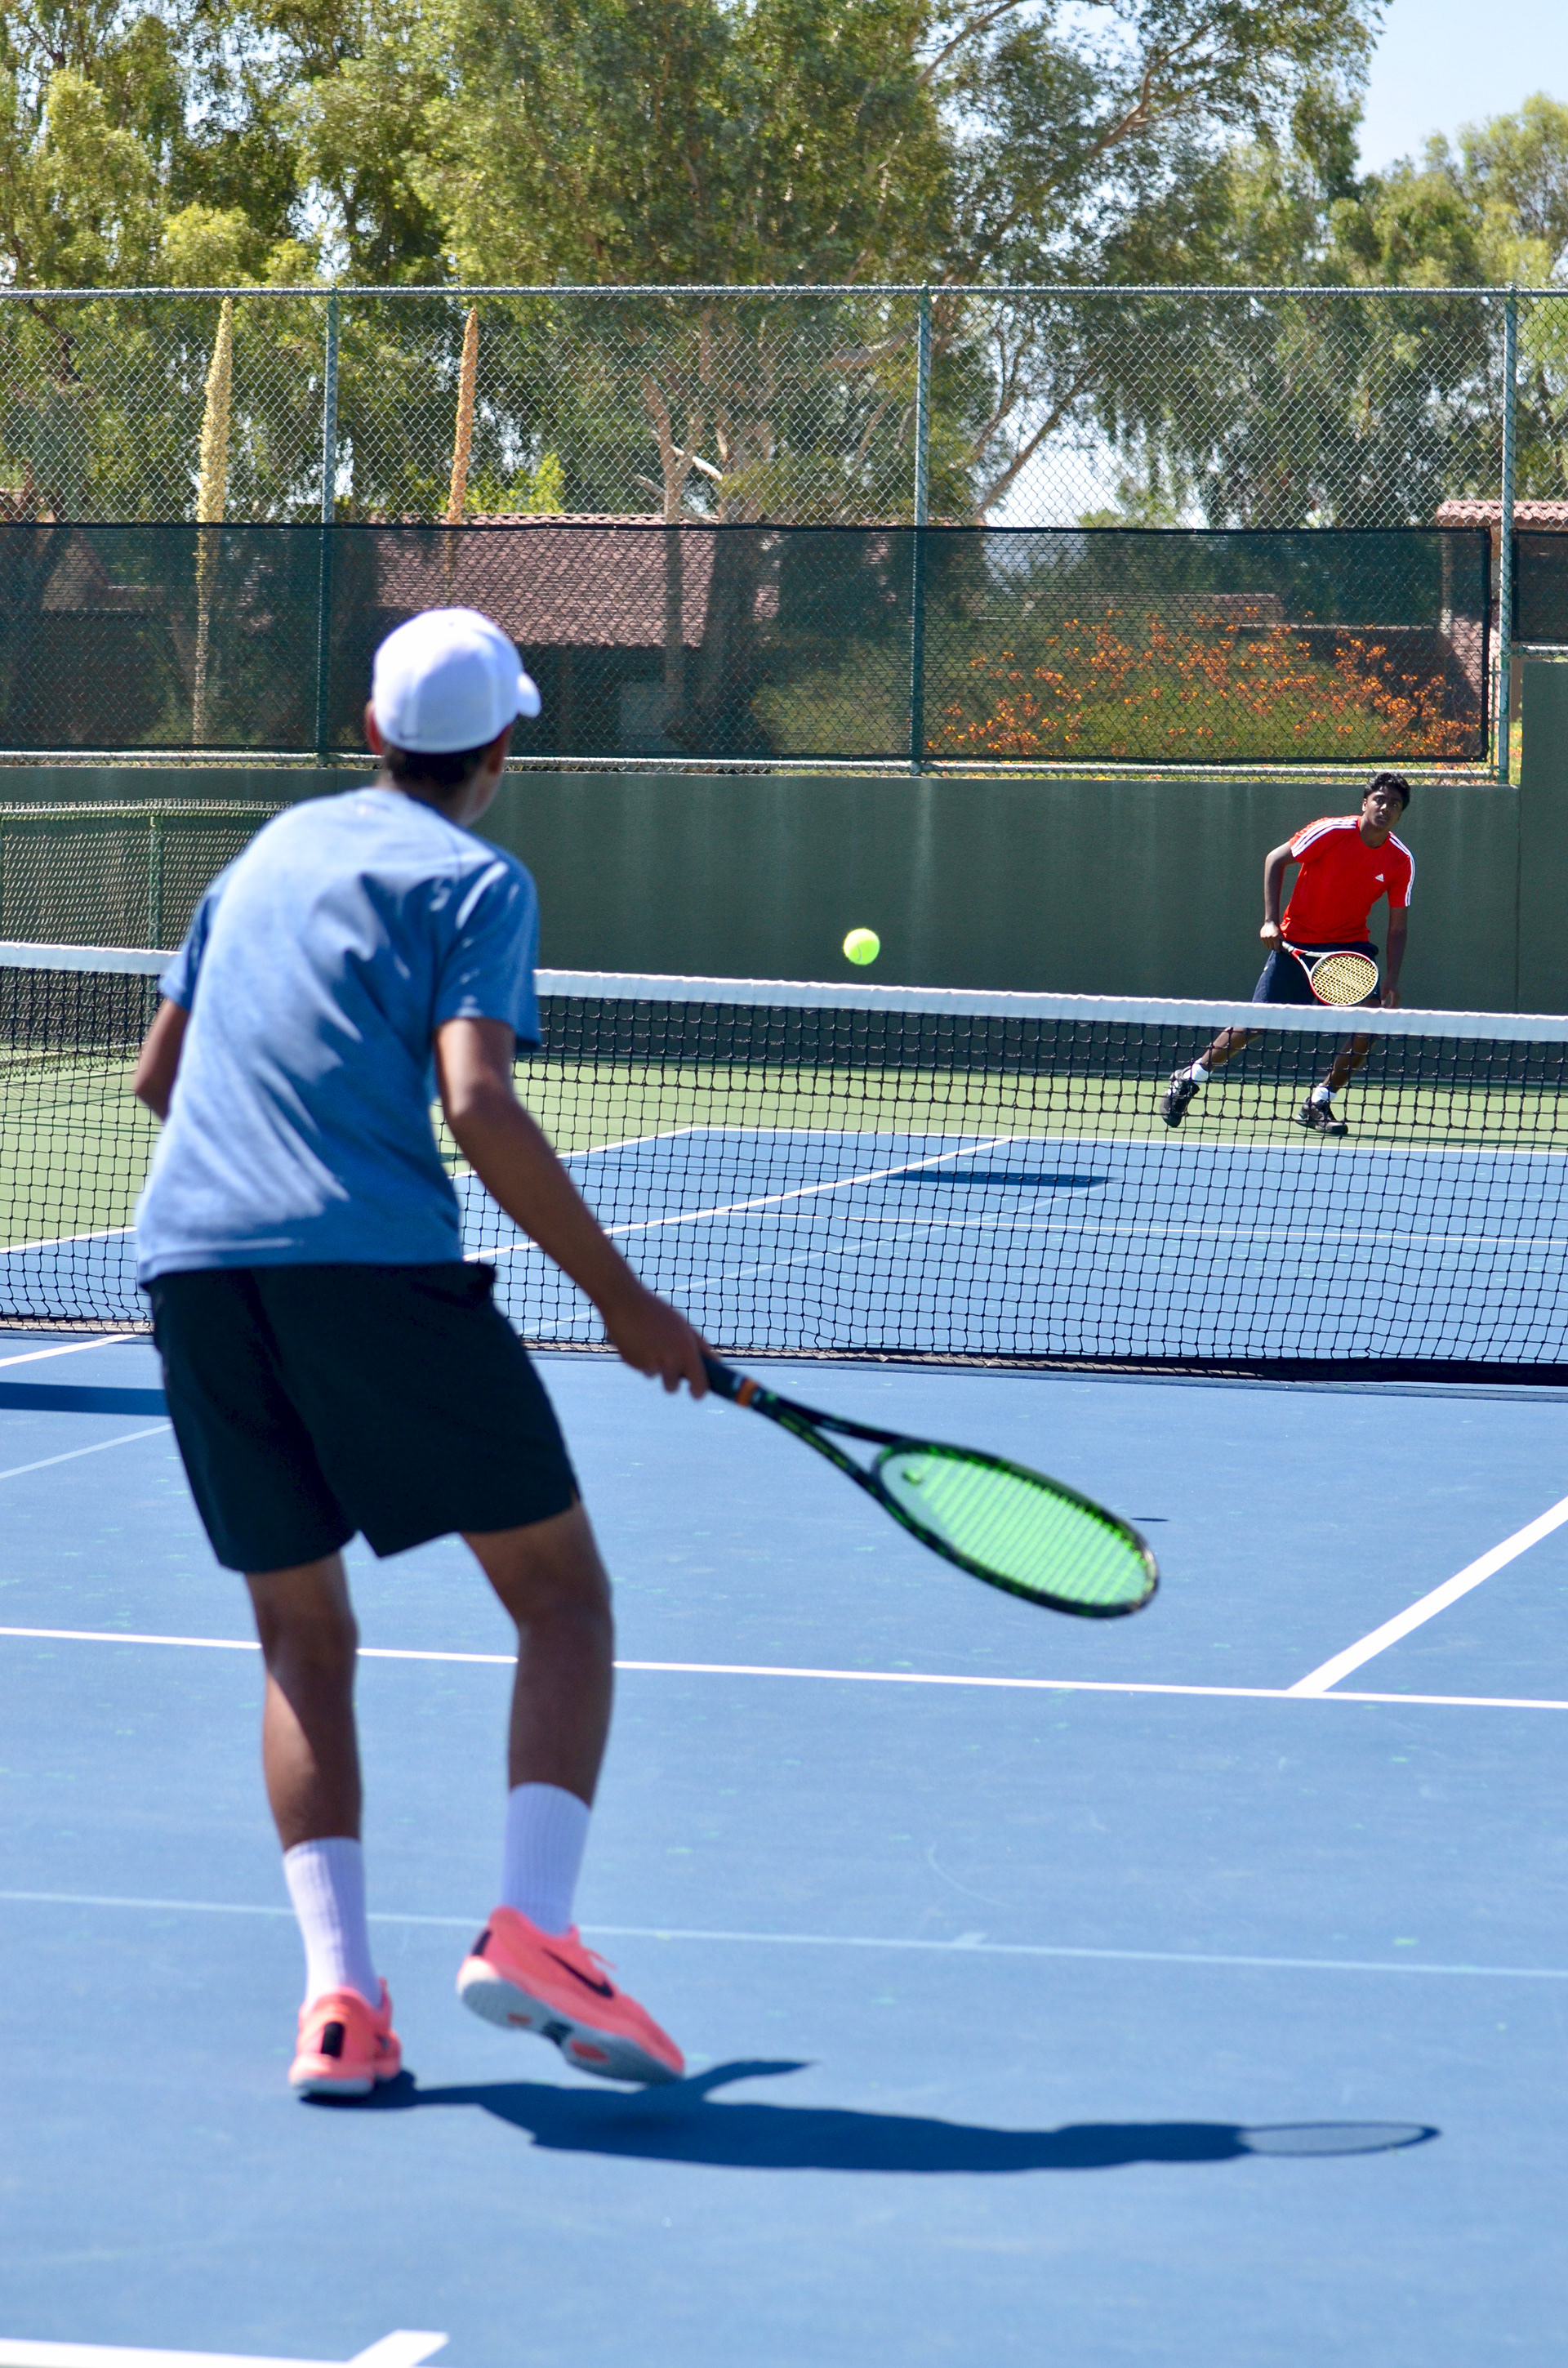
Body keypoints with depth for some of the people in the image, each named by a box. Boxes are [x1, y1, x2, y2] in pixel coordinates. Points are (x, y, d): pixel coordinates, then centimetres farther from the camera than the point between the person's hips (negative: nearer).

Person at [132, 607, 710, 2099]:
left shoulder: (270, 852, 24)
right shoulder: (473, 879, 4)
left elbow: (157, 1074, 30)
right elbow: (478, 1106, -10)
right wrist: (625, 1303, -6)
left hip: (190, 1259, 6)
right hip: (373, 1258, -6)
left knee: (303, 1640, 12)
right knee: (560, 1592, 4)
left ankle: (337, 1989, -2)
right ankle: (529, 1929, -13)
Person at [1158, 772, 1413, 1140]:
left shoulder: (1401, 861, -7)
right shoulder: (1332, 832, -16)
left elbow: (1398, 926, -2)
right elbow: (1275, 860, -6)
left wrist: (1391, 980, -14)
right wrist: (1270, 920, -14)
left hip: (1350, 946, 3)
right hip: (1296, 943, -3)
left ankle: (1318, 1104, -2)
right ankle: (1188, 1079, 17)